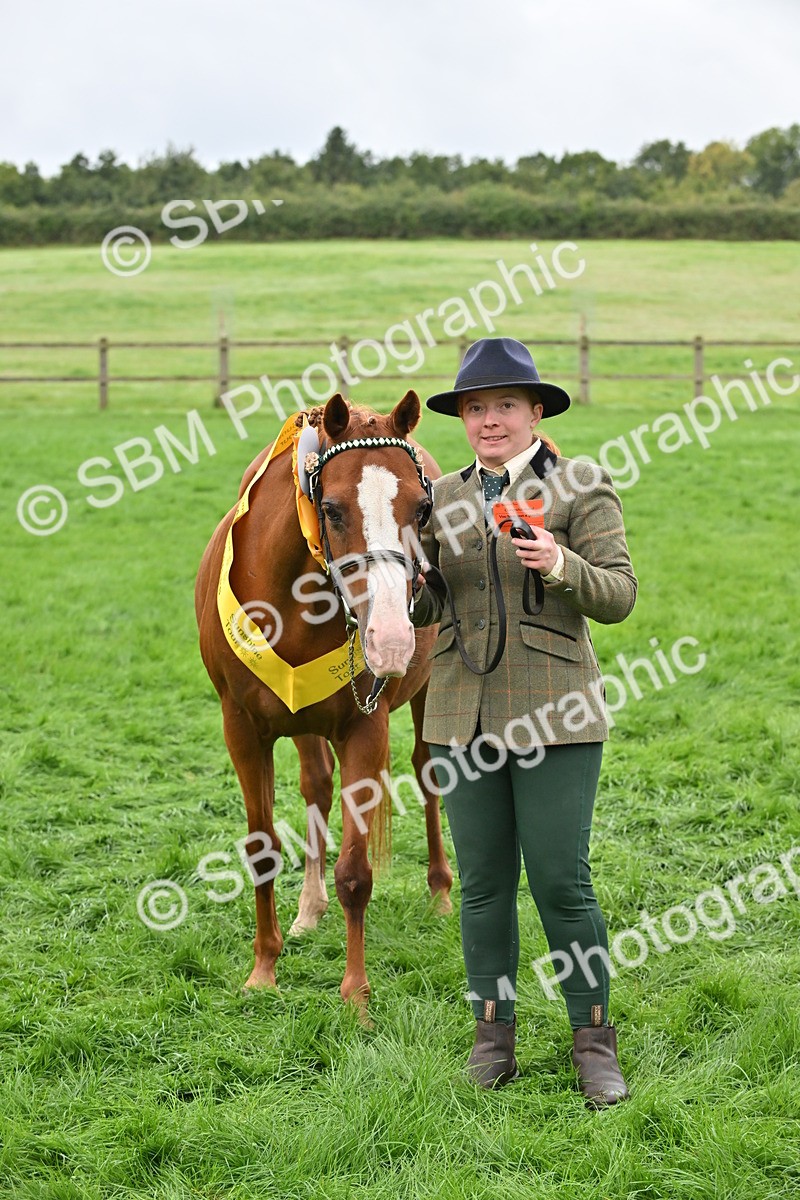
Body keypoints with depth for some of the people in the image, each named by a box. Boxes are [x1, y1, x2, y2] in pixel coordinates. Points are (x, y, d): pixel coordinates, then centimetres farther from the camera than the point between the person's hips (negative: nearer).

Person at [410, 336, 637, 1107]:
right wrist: (412, 575, -9)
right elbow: (426, 610, 14)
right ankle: (493, 1034, 20)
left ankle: (593, 1042, 10)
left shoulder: (581, 486, -2)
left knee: (561, 882, -4)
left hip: (553, 716, -4)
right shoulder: (445, 496, 11)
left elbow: (619, 596, -8)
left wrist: (562, 566, -27)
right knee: (483, 882, 8)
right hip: (463, 716, 4)